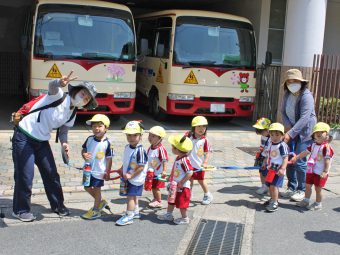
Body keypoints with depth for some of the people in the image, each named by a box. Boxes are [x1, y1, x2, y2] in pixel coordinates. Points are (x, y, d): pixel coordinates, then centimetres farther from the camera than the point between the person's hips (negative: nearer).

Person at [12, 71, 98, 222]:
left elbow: (64, 130, 15)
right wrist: (60, 83, -61)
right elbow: (52, 86, -37)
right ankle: (21, 210, 12)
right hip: (23, 137, -7)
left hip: (42, 141, 7)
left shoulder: (72, 115, 5)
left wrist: (64, 142, -7)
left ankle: (57, 205, 27)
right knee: (25, 175, -5)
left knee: (51, 174, 9)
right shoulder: (59, 96, -15)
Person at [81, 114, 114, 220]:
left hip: (99, 171, -6)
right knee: (87, 187, 18)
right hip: (88, 169, 6)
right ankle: (101, 201, 39)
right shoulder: (89, 139, -4)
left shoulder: (107, 143, -18)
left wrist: (107, 172, -11)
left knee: (97, 189, 8)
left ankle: (95, 210, 25)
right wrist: (84, 155, -17)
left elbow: (109, 159, -13)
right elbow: (83, 150, 7)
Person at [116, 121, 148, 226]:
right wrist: (122, 168, 11)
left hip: (136, 179, -9)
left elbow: (141, 167, -24)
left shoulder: (140, 150, -25)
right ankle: (136, 212, 38)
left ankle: (129, 216, 6)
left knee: (130, 196, -3)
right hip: (128, 177, 9)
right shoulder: (127, 147, 2)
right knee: (133, 196, 22)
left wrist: (131, 175, -22)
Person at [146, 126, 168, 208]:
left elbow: (164, 160, -22)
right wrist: (147, 169, 23)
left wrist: (164, 171, -25)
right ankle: (155, 199, 36)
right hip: (151, 172, 7)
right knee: (153, 187, 18)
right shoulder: (150, 148, 3)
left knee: (156, 187, 3)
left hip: (158, 173, -7)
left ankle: (159, 202, 19)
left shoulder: (161, 149, -22)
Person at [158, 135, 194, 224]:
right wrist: (171, 177, 15)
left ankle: (185, 218, 21)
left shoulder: (184, 160, -26)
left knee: (182, 203, 4)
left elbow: (190, 172, -29)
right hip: (174, 185, 10)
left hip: (182, 187, -10)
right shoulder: (178, 158, 3)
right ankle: (169, 214, 37)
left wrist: (182, 183, -25)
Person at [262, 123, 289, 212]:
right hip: (270, 169, 8)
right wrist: (265, 163, 27)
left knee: (274, 185, -12)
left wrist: (282, 169, -27)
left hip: (278, 170, -8)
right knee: (270, 185, 17)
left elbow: (285, 158, -20)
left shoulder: (282, 146, -17)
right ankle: (273, 199, 37)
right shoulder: (270, 144, 7)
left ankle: (274, 203, -2)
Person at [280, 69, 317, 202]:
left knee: (299, 162, -6)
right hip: (291, 131, 7)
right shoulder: (287, 95, 3)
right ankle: (291, 187, 23)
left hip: (305, 132, -7)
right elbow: (284, 112, 7)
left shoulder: (306, 96, -20)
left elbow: (304, 118, -26)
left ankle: (302, 190, 9)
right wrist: (288, 126, -11)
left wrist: (291, 133, -28)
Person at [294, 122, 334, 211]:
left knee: (318, 189, 5)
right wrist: (296, 157, 18)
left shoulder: (326, 147, -19)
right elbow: (306, 152, 17)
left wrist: (325, 171, -26)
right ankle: (306, 201, 34)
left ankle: (318, 204, 21)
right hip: (311, 170, 8)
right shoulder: (313, 145, 5)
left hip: (320, 173, -8)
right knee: (308, 186, 18)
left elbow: (327, 160, -22)